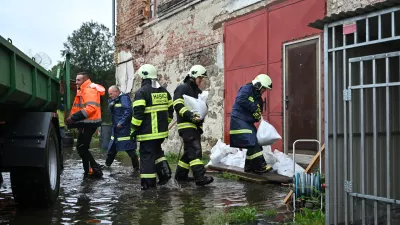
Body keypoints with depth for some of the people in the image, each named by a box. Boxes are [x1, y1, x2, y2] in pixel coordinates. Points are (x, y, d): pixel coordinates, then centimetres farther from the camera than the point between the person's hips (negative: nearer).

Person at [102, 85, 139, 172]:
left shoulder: (124, 98, -12)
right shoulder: (113, 100, 17)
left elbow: (128, 111, -22)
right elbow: (111, 112, 16)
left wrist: (121, 122, -21)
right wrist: (111, 104, -3)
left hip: (125, 129, -9)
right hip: (116, 129, 9)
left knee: (129, 149, -6)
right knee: (112, 148, 17)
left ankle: (136, 167, 3)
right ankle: (107, 164, 32)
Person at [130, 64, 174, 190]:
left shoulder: (142, 92, -11)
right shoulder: (164, 91, 12)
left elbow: (138, 113, -16)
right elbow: (170, 110, 16)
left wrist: (134, 129, -9)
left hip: (148, 132, -7)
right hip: (161, 131, 7)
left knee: (147, 155, 0)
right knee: (157, 150, 24)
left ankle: (148, 183, 2)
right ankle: (165, 171, 11)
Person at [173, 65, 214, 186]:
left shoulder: (198, 91, 22)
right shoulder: (182, 88, -5)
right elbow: (178, 105, -16)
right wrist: (190, 115, -28)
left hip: (196, 125, 9)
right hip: (186, 125, -9)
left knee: (189, 151, 13)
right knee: (195, 150, -18)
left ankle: (180, 175, 24)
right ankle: (200, 177, -24)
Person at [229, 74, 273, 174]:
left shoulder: (258, 98, 17)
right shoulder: (247, 89, -10)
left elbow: (257, 113, 16)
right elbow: (241, 100, -27)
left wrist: (258, 115, -8)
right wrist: (254, 108, -21)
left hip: (248, 122, 10)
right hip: (239, 120, -10)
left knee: (254, 143, 10)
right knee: (252, 143, -14)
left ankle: (249, 166, 19)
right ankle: (259, 166, -11)